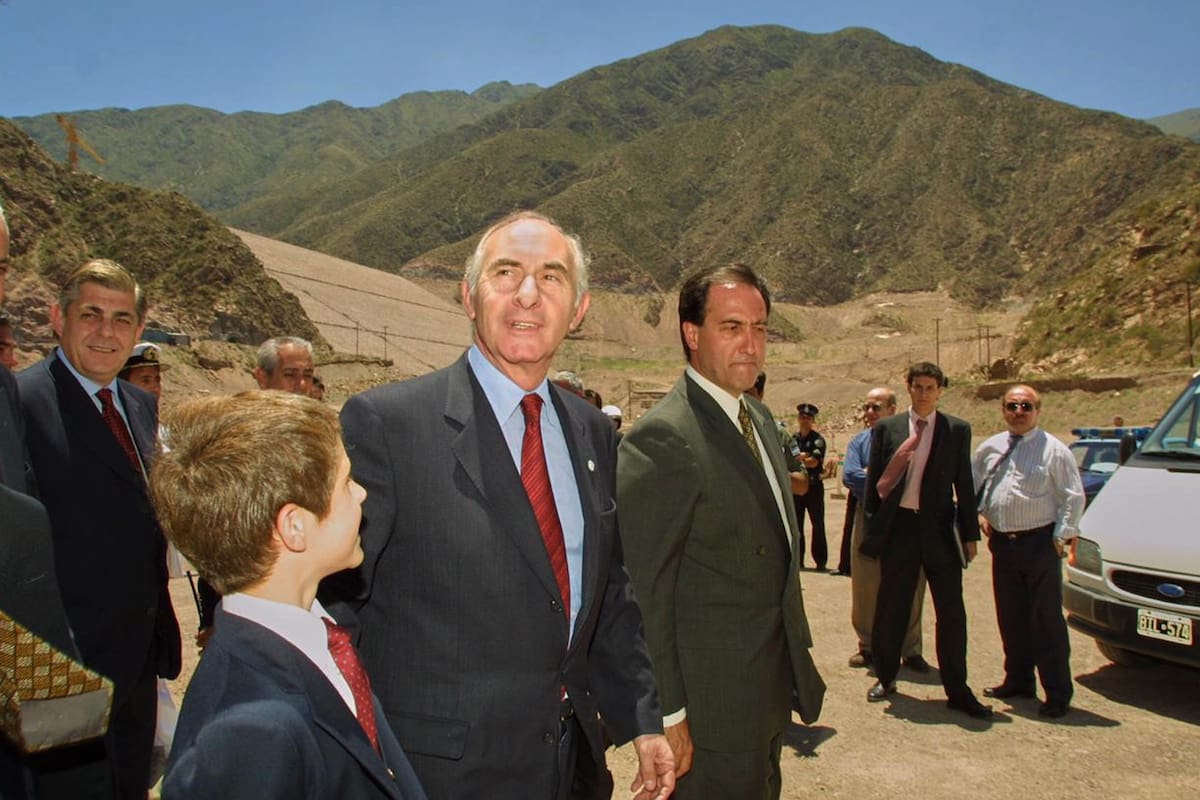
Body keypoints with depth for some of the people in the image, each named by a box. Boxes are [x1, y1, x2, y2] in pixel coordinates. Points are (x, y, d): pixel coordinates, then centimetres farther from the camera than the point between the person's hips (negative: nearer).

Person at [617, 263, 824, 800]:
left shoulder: (760, 418, 8)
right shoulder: (661, 439, -22)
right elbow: (645, 590, -21)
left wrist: (796, 657, 17)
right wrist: (667, 715, -18)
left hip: (770, 689, 9)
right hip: (711, 701, -9)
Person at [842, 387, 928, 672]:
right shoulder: (859, 441, 9)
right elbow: (849, 475, -5)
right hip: (868, 520, 2)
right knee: (866, 587, 7)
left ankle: (911, 651, 20)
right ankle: (867, 646, 22)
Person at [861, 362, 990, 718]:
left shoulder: (957, 430, 4)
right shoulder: (886, 428, 4)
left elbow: (964, 485, 5)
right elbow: (874, 479, 6)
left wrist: (970, 534, 3)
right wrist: (872, 525, 3)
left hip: (940, 528, 0)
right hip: (898, 526, 0)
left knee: (952, 612, 3)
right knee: (891, 608, 9)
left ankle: (957, 691, 15)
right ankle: (886, 677, 27)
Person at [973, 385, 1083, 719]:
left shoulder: (1055, 450, -5)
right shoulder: (989, 448, 9)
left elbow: (1073, 497, -5)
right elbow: (971, 485, 20)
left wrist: (1062, 535, -9)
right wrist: (979, 513, 6)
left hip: (1039, 543, -5)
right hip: (1002, 543, 5)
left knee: (1047, 620, -2)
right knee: (1010, 617, 12)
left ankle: (1057, 693, 8)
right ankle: (1018, 681, 25)